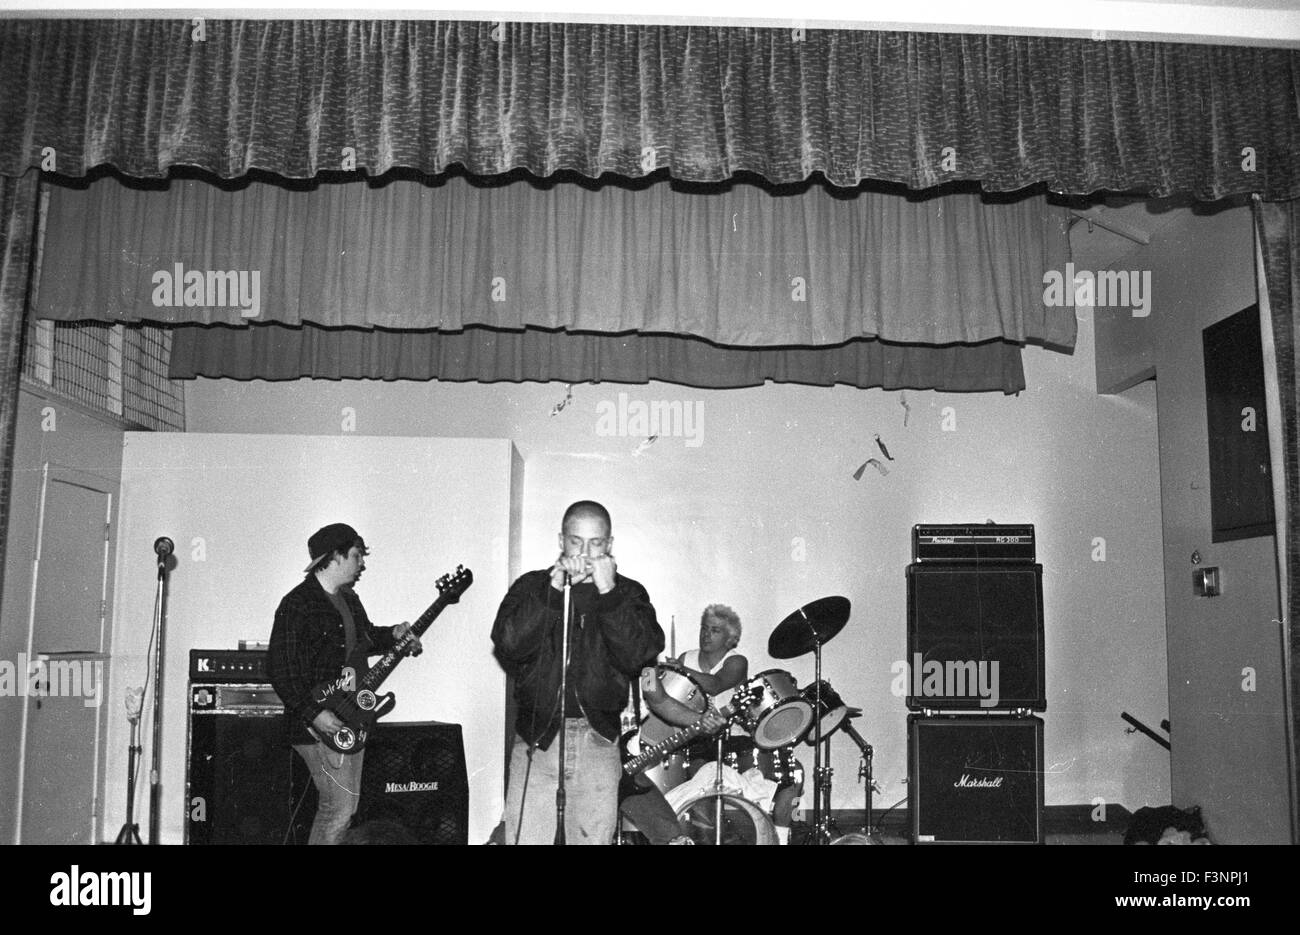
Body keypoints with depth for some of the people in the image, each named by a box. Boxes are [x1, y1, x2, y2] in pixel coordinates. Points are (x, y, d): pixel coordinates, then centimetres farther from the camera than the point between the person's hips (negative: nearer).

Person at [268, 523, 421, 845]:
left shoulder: (348, 598, 14)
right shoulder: (297, 604, -15)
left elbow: (365, 636, 31)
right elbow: (280, 669, -19)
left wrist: (393, 636, 10)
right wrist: (314, 713, -24)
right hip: (320, 727, -9)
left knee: (344, 806, 14)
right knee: (340, 810, -10)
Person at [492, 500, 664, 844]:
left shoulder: (630, 593, 7)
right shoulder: (532, 586, 8)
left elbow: (639, 656, -9)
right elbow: (507, 644, -9)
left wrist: (608, 593, -14)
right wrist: (554, 591, -15)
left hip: (598, 740, 0)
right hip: (537, 737, 0)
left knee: (593, 838, 3)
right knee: (525, 838, -5)